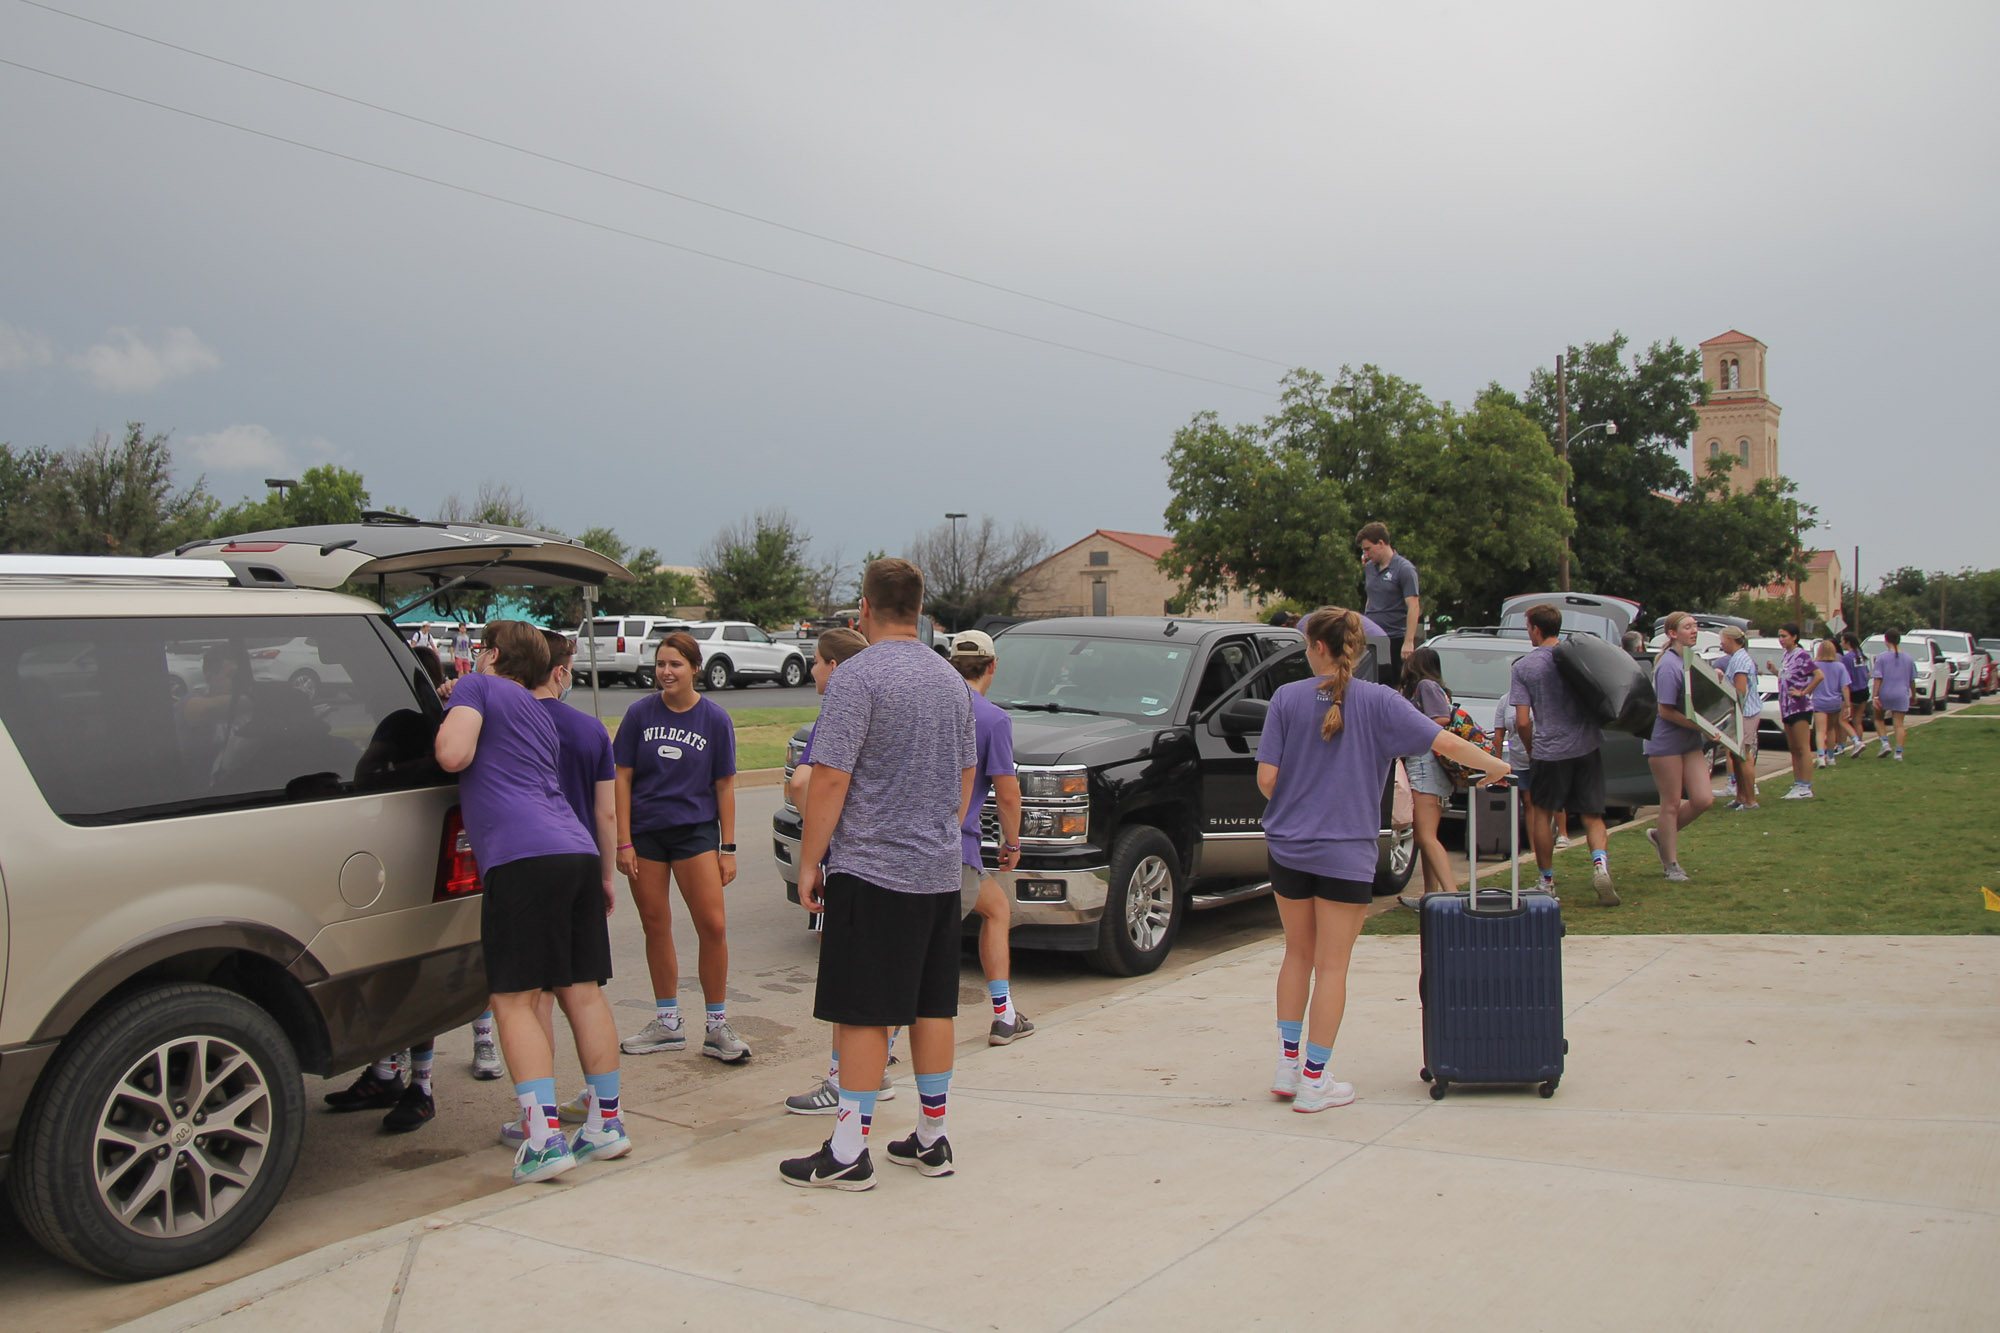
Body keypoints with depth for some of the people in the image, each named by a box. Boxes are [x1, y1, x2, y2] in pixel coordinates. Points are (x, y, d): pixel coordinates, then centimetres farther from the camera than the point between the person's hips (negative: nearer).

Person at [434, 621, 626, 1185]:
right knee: (583, 992, 12)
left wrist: (444, 726, 11)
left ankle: (544, 1139, -9)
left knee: (515, 999, -3)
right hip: (579, 853, 7)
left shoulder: (477, 686, 8)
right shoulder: (539, 715, 30)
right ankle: (607, 1124, 18)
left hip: (522, 857, -7)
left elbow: (454, 756, -5)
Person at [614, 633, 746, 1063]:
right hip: (645, 832, 1)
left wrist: (728, 848, 0)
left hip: (695, 830, -1)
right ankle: (667, 1022, 24)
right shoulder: (640, 713, 0)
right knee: (656, 928, 9)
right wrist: (624, 842, -4)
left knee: (713, 927, -7)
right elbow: (622, 778, 2)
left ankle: (717, 1027, 7)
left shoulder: (715, 719, -2)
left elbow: (724, 786, 2)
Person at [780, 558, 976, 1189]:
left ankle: (848, 1154, 3)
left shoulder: (858, 676, -12)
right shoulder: (952, 680, 11)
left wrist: (809, 861, -8)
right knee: (933, 1009, 12)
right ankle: (931, 1141, 20)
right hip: (941, 872, 7)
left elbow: (830, 780, -16)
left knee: (862, 1015, -2)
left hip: (870, 871, -7)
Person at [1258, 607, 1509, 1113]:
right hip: (1346, 854, -2)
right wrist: (1494, 765, 6)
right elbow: (1444, 742, -11)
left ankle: (1288, 1064, 24)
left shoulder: (1287, 697, -3)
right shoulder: (1378, 701, -6)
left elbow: (1266, 778, -6)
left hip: (1288, 848, 2)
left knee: (1298, 954, 19)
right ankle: (1315, 1080, 12)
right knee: (1332, 966, 6)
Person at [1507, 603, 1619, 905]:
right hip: (1588, 747, 2)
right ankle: (1600, 864, -15)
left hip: (1549, 751, -2)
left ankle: (1547, 881, 17)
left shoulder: (1523, 667, -4)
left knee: (1542, 813, 13)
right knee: (1592, 815, 10)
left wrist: (1531, 750, 9)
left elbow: (1523, 722, -6)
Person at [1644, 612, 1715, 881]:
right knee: (1672, 804, 0)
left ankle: (1661, 834, 24)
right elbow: (1666, 710, -19)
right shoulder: (1669, 665, -16)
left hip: (1690, 741, 8)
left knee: (1704, 799, 2)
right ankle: (1671, 865, 11)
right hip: (1665, 742, -8)